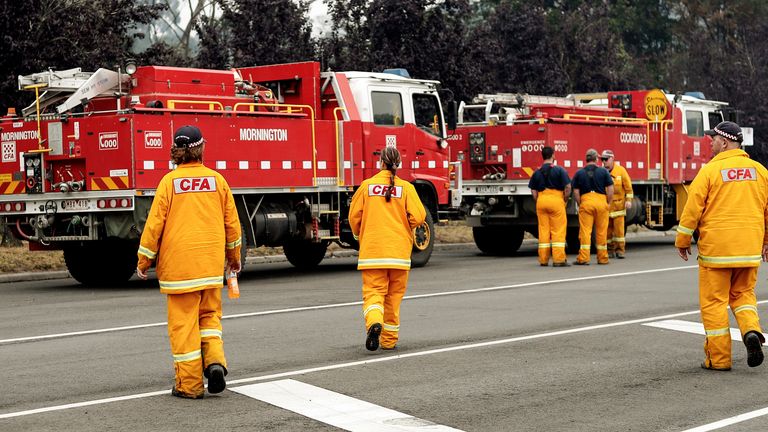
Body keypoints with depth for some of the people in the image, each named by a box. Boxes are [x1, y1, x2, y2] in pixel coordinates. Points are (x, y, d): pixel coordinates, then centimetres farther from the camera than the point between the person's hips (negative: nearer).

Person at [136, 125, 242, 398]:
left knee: (184, 321, 3)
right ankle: (214, 359, -3)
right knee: (209, 314, 19)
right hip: (212, 263, 3)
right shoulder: (217, 179, 2)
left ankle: (189, 384, 5)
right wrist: (234, 256, 24)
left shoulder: (169, 181, -7)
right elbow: (231, 222, 9)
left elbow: (154, 223, -6)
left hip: (178, 264, -3)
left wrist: (144, 261, 5)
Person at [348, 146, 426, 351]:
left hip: (371, 251, 0)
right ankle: (389, 340, 20)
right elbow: (418, 217, -10)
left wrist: (360, 235, 22)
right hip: (399, 251, 1)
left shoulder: (366, 186, 0)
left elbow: (354, 216, 2)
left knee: (373, 292, 0)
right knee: (394, 296, 13)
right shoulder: (406, 187, -2)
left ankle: (374, 322, -30)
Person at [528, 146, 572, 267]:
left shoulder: (537, 173, 8)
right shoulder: (559, 170, -4)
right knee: (558, 231, 0)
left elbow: (533, 191, 7)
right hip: (556, 200, -4)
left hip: (541, 202, 4)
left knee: (543, 230, 8)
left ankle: (543, 260, 10)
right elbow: (568, 187, -8)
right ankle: (558, 259, -3)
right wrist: (565, 200, 5)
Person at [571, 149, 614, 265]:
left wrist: (580, 205, 11)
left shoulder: (579, 173, 6)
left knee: (585, 230, -1)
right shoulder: (604, 171, 4)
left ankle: (583, 258, -6)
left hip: (585, 202, 0)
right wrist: (608, 203, 10)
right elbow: (610, 189, 1)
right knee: (601, 231, 7)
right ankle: (602, 258, 14)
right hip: (601, 202, 0)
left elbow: (576, 192, 3)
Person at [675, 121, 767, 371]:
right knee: (743, 293, 20)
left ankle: (718, 358, 5)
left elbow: (692, 209, -7)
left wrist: (682, 241, 4)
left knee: (714, 301, 4)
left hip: (716, 247, -4)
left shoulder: (710, 170, -8)